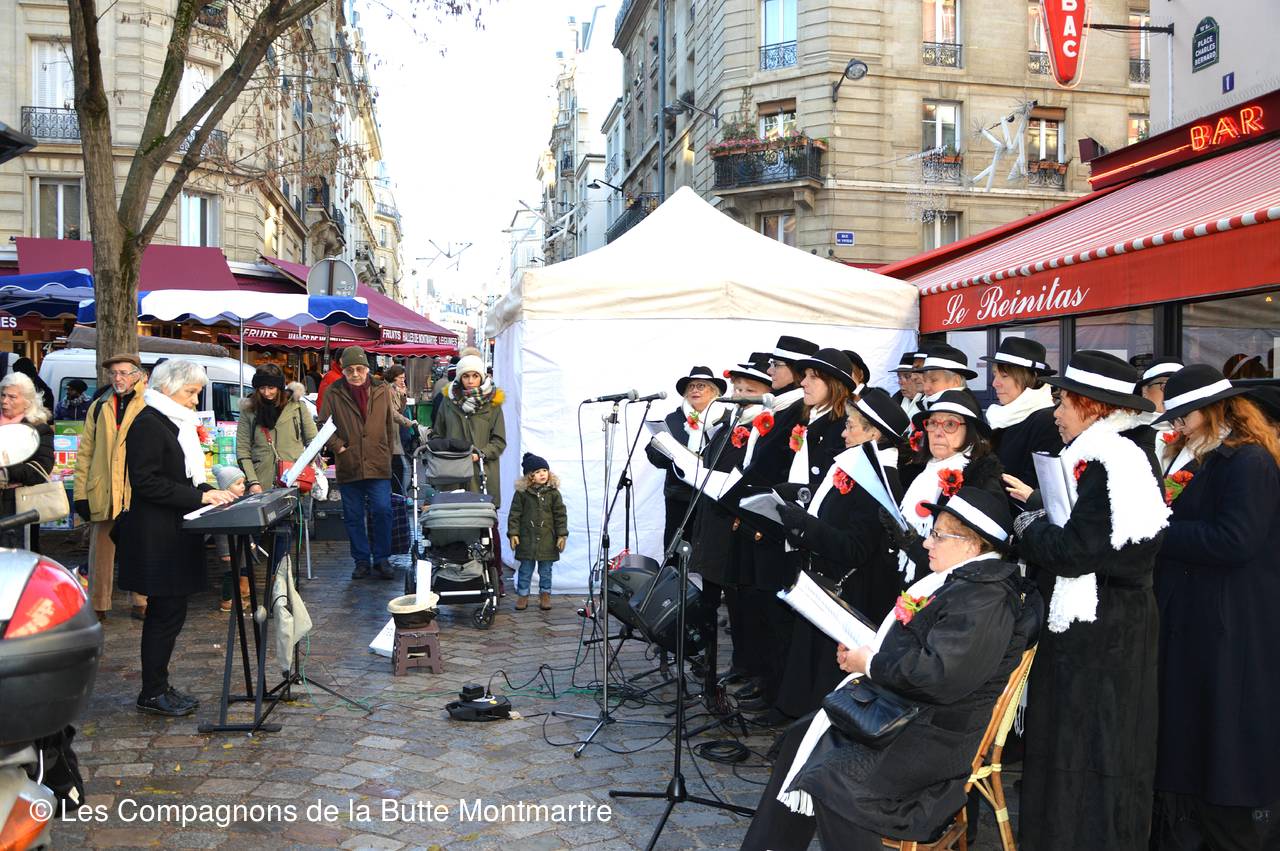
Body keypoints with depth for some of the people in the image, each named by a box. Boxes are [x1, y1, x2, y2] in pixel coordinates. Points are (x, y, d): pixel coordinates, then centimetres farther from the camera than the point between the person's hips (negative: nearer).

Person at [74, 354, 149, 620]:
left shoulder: (149, 405, 3)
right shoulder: (99, 407, 11)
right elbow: (85, 452, 8)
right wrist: (81, 493, 3)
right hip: (103, 492, 2)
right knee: (101, 550, 9)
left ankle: (141, 603, 20)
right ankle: (98, 606, 19)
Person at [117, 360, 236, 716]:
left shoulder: (176, 423, 16)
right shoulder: (148, 424, -13)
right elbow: (146, 482, -20)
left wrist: (210, 491, 5)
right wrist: (199, 496, -20)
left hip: (175, 535, 10)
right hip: (157, 537, -10)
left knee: (167, 613, 13)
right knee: (167, 614, -4)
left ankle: (158, 686, 22)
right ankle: (152, 694, 7)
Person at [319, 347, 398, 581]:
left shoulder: (382, 391, 5)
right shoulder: (333, 393, 0)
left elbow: (390, 424, 13)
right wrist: (339, 447, -6)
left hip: (378, 465, 0)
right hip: (348, 466, 0)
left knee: (382, 511, -6)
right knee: (354, 516, 8)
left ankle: (381, 559, 8)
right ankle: (362, 561, 19)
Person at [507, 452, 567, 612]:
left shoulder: (553, 493, -1)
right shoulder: (521, 493, -3)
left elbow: (560, 515, 2)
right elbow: (514, 514, 0)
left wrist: (562, 535, -3)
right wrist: (513, 533, -6)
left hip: (547, 538, 1)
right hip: (527, 538, -1)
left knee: (545, 570, 10)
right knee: (525, 569, 7)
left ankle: (545, 595, 22)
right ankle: (522, 595, 18)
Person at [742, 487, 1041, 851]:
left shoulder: (986, 599, -20)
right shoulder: (956, 580, 11)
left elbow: (941, 675, -29)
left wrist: (870, 664, -16)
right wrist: (864, 649, 3)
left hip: (941, 736, -10)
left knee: (829, 777, -22)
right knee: (801, 739, 8)